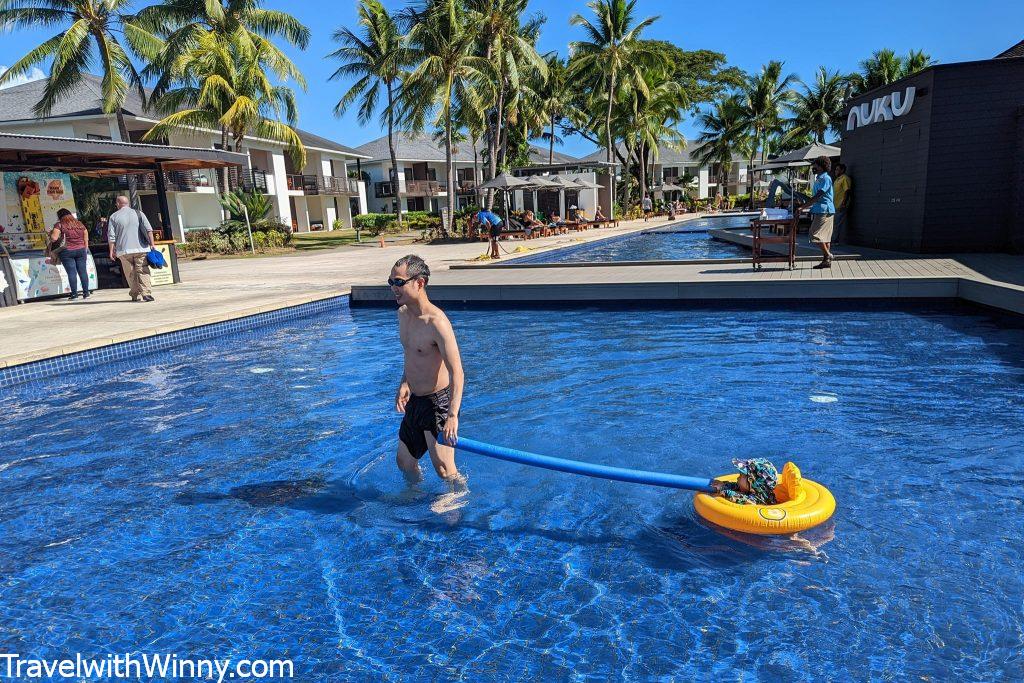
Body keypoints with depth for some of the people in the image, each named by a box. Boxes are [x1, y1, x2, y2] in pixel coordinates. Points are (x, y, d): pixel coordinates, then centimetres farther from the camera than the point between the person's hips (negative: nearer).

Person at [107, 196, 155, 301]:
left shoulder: (114, 217, 4)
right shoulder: (138, 213, 7)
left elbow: (111, 236, 2)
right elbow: (149, 229, -2)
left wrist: (111, 250, 7)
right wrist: (151, 244, -1)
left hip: (124, 250, 0)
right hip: (140, 248, 0)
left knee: (130, 273, 8)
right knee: (143, 271, -3)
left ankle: (134, 295, 11)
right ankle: (146, 293, -16)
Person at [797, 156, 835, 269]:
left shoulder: (825, 178, -12)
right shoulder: (819, 178, 18)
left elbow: (817, 197, -20)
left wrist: (802, 207, -21)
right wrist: (804, 205, 19)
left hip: (824, 210, -10)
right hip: (819, 211, 10)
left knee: (816, 234, -12)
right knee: (825, 237, 8)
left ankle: (828, 255, -4)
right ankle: (827, 260, 10)